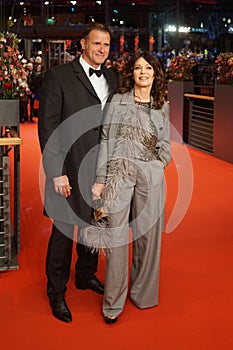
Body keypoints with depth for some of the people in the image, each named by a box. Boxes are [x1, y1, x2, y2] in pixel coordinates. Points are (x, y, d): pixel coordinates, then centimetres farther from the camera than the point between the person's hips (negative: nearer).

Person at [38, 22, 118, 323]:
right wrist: (56, 172, -16)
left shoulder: (111, 78, 9)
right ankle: (56, 292, 23)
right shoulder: (58, 76, -9)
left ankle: (86, 275, 40)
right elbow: (47, 127, -12)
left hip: (101, 169, 5)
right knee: (64, 229, 5)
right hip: (70, 169, -5)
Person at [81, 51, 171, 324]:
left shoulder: (163, 107, 12)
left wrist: (161, 162, -2)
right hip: (119, 172, -2)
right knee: (116, 235, -2)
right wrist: (100, 180, -2)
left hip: (151, 174, 2)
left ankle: (143, 293, 25)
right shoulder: (118, 101, 5)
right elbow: (106, 141, 3)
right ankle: (113, 303, 9)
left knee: (147, 233, 6)